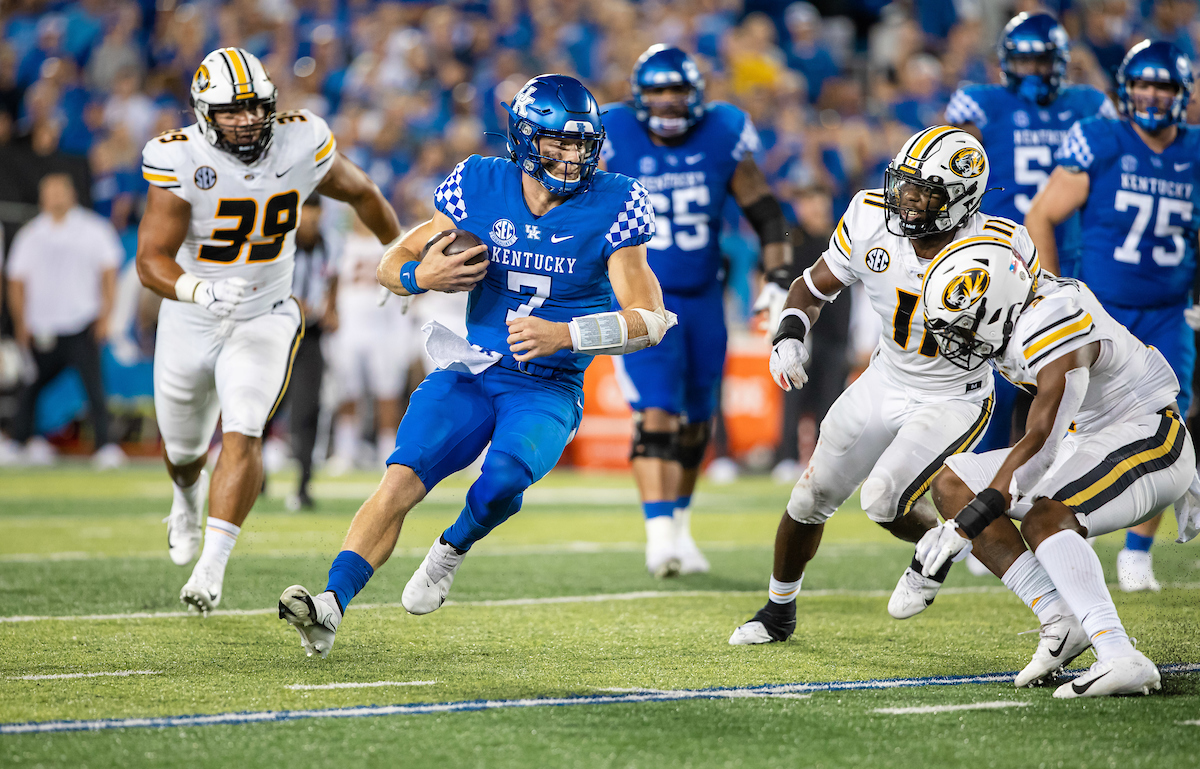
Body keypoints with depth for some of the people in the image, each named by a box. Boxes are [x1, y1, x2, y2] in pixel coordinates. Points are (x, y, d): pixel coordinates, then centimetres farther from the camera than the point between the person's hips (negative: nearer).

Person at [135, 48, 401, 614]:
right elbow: (151, 261, -27)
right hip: (189, 325, 0)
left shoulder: (301, 146, -15)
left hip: (264, 320, 0)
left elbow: (360, 193, 6)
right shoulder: (180, 162, -22)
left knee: (241, 437, -22)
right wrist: (202, 292, -47)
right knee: (184, 449, 20)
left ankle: (212, 564, -20)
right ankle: (188, 503, 56)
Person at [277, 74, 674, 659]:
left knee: (504, 476, -31)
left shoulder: (611, 206, -7)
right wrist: (421, 276, -17)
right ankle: (331, 604, -26)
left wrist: (566, 335, -27)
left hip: (549, 387, -2)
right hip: (472, 372, 2)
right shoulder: (482, 187, -1)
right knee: (403, 476, -22)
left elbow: (649, 319, -12)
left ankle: (452, 550, 1)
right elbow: (392, 264, 8)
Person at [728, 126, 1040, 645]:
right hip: (886, 383, 5)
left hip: (954, 402, -4)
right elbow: (815, 287, -1)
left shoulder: (1000, 250, -26)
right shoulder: (871, 220, -17)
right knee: (810, 499, 10)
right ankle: (779, 612, 35)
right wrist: (789, 337, -17)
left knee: (884, 500, -23)